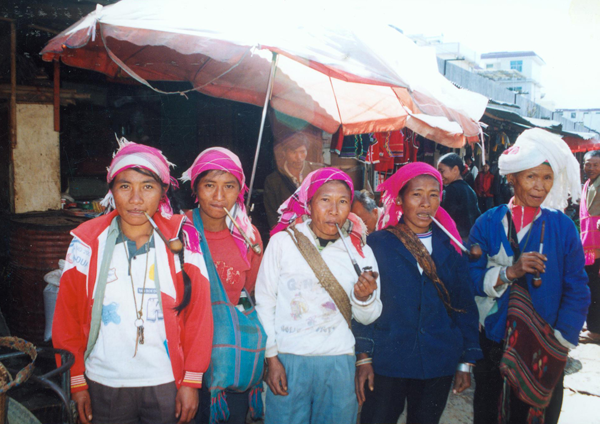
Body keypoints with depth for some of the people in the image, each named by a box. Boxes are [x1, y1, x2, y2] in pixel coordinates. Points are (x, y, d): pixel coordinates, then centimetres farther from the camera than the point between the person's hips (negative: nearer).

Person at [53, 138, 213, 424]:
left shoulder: (182, 240, -5)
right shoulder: (87, 242, -4)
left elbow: (198, 314, -2)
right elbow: (67, 317, 2)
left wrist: (191, 381, -3)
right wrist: (77, 382, 2)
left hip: (167, 385, 0)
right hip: (104, 386, 1)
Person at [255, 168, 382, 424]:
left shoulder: (360, 251, 3)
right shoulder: (283, 242, -4)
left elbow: (368, 317, 8)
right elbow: (264, 303, 0)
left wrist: (364, 298, -14)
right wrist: (271, 358, -3)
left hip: (338, 363, 2)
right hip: (288, 360, -2)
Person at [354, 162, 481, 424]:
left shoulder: (450, 247, 6)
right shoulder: (378, 244, -1)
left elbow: (465, 305, 9)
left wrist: (466, 362, 6)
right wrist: (363, 358, -7)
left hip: (439, 364, 3)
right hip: (388, 362, -2)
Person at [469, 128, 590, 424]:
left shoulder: (562, 227, -4)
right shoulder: (489, 223, -3)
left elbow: (577, 291, -3)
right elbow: (470, 277, -8)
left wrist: (560, 343, -8)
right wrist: (509, 272, -23)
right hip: (491, 340, 1)